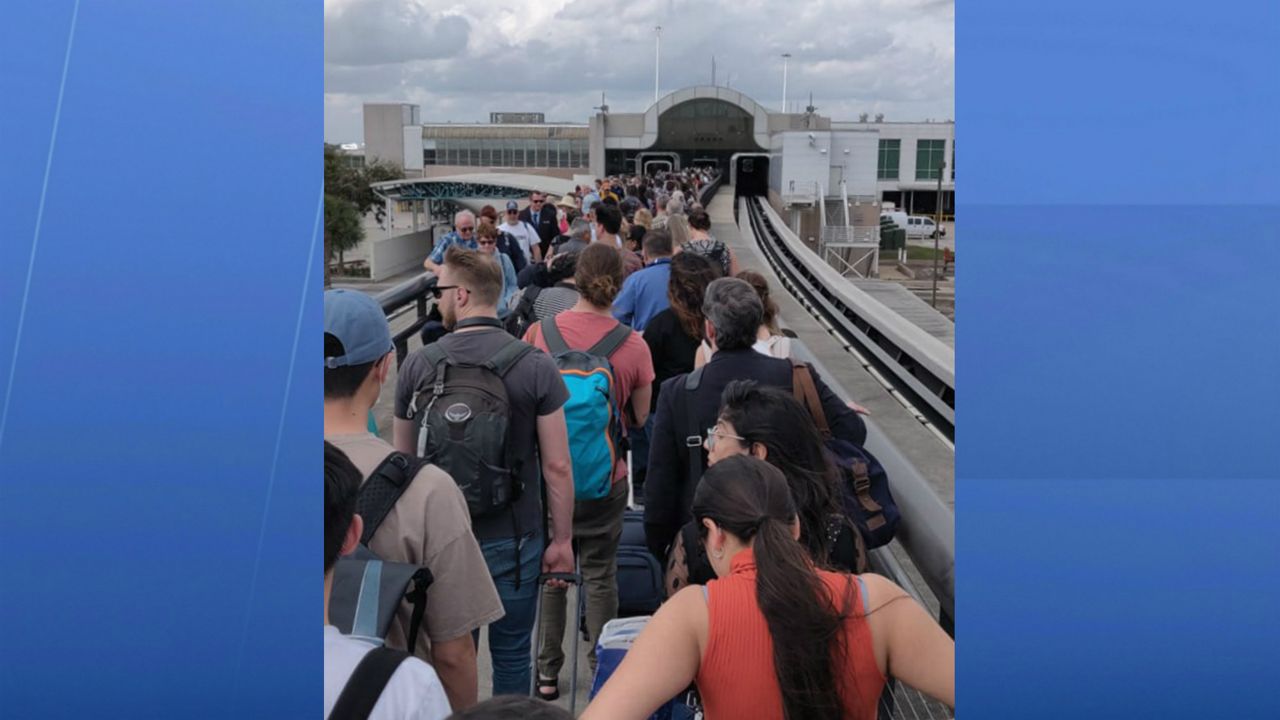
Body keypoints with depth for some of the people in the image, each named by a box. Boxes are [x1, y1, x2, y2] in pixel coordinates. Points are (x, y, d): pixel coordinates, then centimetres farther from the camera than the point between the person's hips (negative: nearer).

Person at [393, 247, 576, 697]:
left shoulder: (417, 365, -7)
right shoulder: (536, 367, -11)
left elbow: (403, 460, 3)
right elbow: (557, 466, -11)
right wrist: (562, 540, 0)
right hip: (513, 539, -1)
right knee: (511, 656, 13)